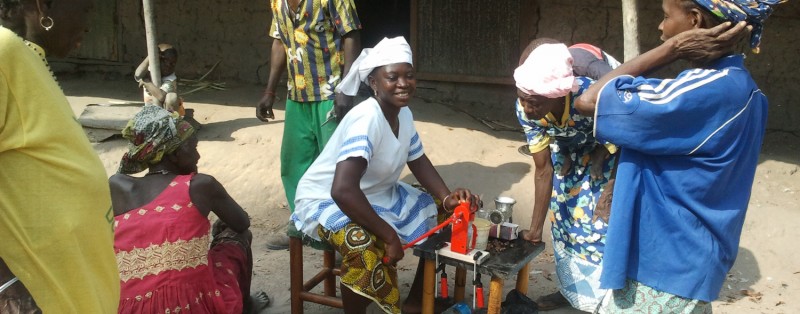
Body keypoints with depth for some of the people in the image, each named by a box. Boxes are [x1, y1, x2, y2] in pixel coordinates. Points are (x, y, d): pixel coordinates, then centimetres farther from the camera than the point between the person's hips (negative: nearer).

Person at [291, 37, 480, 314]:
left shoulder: (404, 115, -4)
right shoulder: (366, 119, -31)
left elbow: (419, 162, 9)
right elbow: (343, 190, -41)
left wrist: (448, 198, -9)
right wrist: (390, 236, -34)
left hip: (379, 194, 9)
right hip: (325, 200, -9)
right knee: (365, 244, -38)